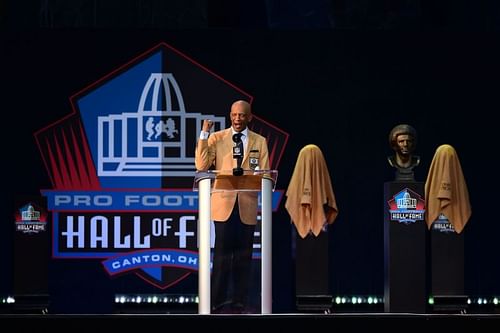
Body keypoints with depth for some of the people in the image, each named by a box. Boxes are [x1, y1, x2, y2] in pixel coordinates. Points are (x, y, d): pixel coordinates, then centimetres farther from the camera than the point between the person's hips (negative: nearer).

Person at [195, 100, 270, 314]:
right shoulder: (216, 138, 6)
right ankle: (218, 304, 0)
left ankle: (240, 304, 9)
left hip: (247, 206, 2)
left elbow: (265, 173, 9)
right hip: (223, 204, -2)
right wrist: (204, 134, -10)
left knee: (243, 256, 4)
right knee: (222, 255, -4)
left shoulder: (259, 142, 11)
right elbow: (201, 165, -5)